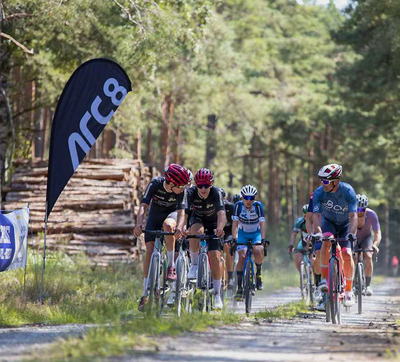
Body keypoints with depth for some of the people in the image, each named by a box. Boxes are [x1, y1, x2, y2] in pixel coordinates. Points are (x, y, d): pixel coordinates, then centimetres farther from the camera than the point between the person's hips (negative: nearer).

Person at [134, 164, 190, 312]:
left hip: (172, 214, -1)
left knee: (167, 225, -38)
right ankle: (145, 294, -1)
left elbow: (181, 210, -32)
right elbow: (144, 205, -32)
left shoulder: (181, 190, -25)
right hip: (155, 215, 1)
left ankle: (171, 266, -26)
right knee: (150, 251, -9)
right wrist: (139, 223, -48)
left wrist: (179, 227, -52)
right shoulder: (155, 184, -27)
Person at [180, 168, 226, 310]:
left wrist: (219, 228, -62)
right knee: (197, 231, -37)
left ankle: (217, 294, -2)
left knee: (215, 257, -13)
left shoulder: (216, 193, -29)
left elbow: (221, 214, -42)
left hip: (213, 224, -1)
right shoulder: (191, 193, -26)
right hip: (197, 219, 1)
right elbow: (184, 212, -37)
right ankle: (194, 264, -20)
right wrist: (180, 228, -57)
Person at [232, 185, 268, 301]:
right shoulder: (238, 205, -17)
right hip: (243, 233, 1)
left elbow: (262, 223, -24)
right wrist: (233, 238, -29)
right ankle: (239, 288, -13)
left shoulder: (258, 205, -19)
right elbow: (235, 223, -18)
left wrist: (263, 238, -35)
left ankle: (258, 274, -1)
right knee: (242, 257, -16)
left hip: (256, 233, -1)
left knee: (258, 252, -28)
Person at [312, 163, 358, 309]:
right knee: (326, 241, -32)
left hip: (345, 224, -1)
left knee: (347, 254, -15)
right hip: (328, 221, 1)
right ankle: (324, 279, -25)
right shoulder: (319, 193, -25)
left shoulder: (348, 191, -29)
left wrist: (351, 233, -49)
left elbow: (353, 215, -34)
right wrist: (317, 232, -49)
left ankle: (348, 291, 0)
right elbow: (316, 214, -32)